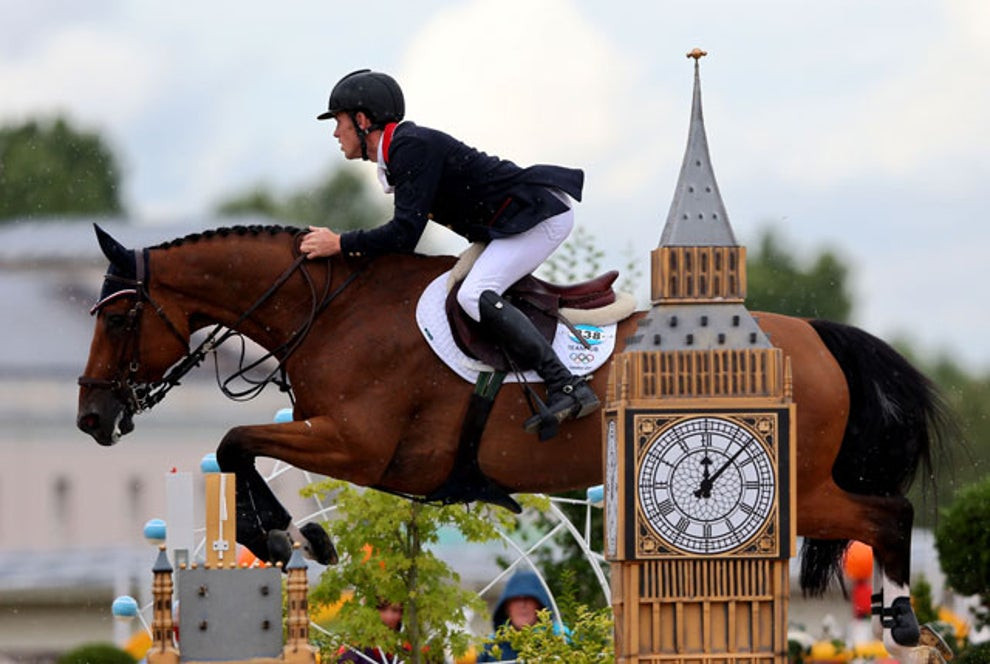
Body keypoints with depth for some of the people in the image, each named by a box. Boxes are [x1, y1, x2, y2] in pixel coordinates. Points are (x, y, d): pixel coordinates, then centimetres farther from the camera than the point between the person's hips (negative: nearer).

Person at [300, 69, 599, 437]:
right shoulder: (400, 150, 13)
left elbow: (404, 236, -24)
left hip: (543, 213, -11)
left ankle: (568, 388, -28)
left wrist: (340, 244, -16)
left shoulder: (413, 148, -19)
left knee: (475, 295, -24)